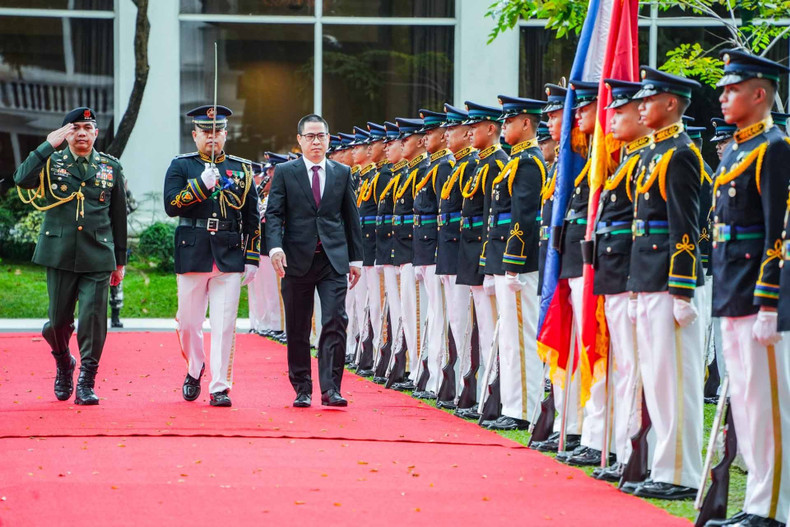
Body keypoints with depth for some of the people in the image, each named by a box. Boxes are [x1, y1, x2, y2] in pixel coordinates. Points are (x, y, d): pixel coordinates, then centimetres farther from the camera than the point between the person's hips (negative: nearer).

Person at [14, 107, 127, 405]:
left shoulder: (111, 167, 8)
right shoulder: (51, 162, 4)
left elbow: (119, 216, 12)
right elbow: (22, 179, -16)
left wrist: (120, 260, 12)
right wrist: (49, 145, -17)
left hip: (97, 257, 0)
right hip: (60, 254, 0)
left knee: (93, 318, -8)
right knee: (58, 319, 6)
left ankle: (86, 384, 1)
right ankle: (63, 363, 35)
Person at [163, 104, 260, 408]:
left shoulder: (242, 169, 10)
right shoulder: (181, 166, 5)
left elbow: (252, 218, 11)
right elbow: (171, 206, -9)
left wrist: (252, 259, 6)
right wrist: (202, 185, -19)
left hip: (230, 257, 1)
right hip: (192, 254, -1)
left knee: (224, 325, -4)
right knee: (188, 323, 7)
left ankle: (220, 387, 1)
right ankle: (195, 369, 32)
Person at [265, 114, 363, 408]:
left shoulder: (342, 173, 11)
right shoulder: (284, 173, 5)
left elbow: (351, 217, 13)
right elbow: (274, 214, -2)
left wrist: (356, 259, 10)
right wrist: (275, 247, -18)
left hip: (333, 260, 1)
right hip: (297, 260, -1)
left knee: (335, 323, -11)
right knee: (298, 330, 5)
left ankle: (330, 389, -10)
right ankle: (302, 389, 15)